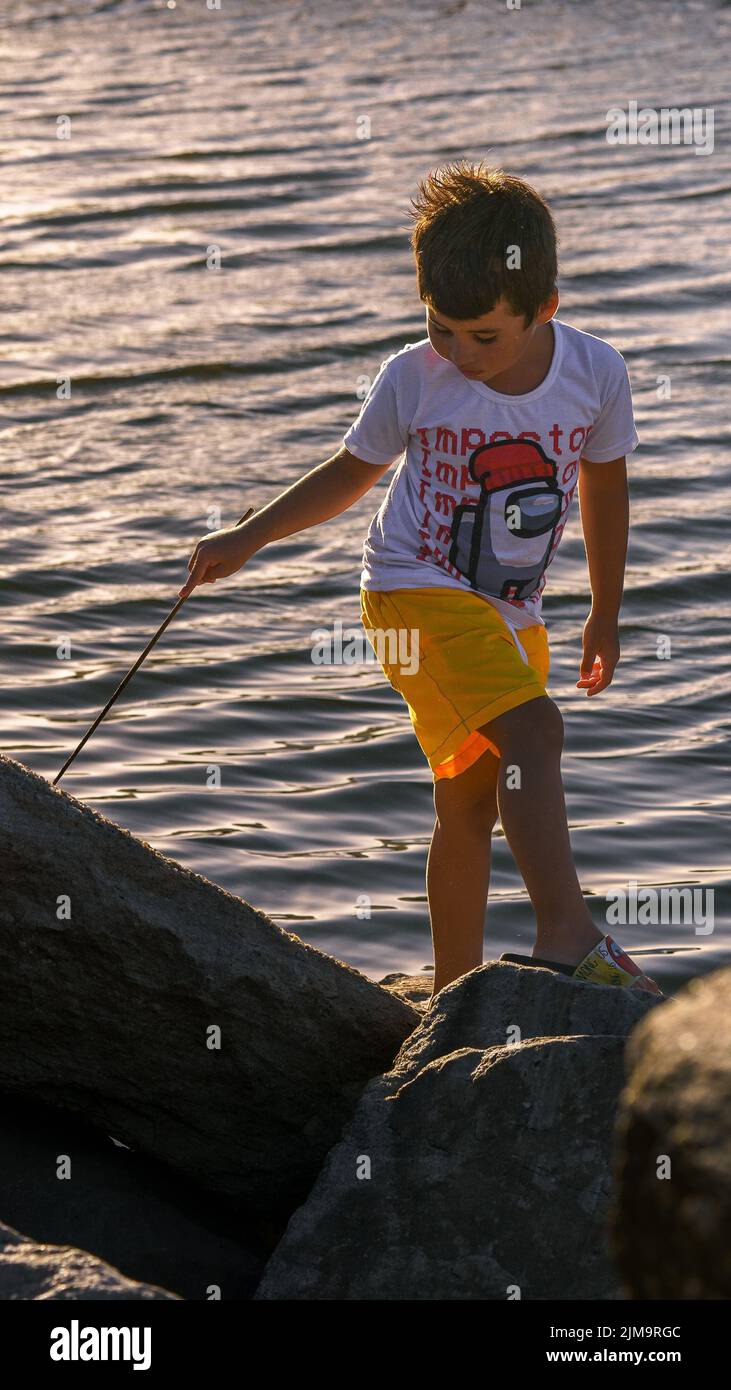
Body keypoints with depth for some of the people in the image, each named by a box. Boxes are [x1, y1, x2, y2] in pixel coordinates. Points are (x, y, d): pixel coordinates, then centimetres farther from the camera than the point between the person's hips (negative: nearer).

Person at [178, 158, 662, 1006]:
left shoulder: (595, 373, -7)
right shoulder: (412, 379, -12)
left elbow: (604, 489, 10)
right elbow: (351, 473, 7)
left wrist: (606, 614, 19)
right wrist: (248, 538, 3)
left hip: (511, 612, 4)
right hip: (417, 591, -4)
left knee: (470, 804, 11)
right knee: (532, 731, -27)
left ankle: (455, 993, 22)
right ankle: (567, 937, -36)